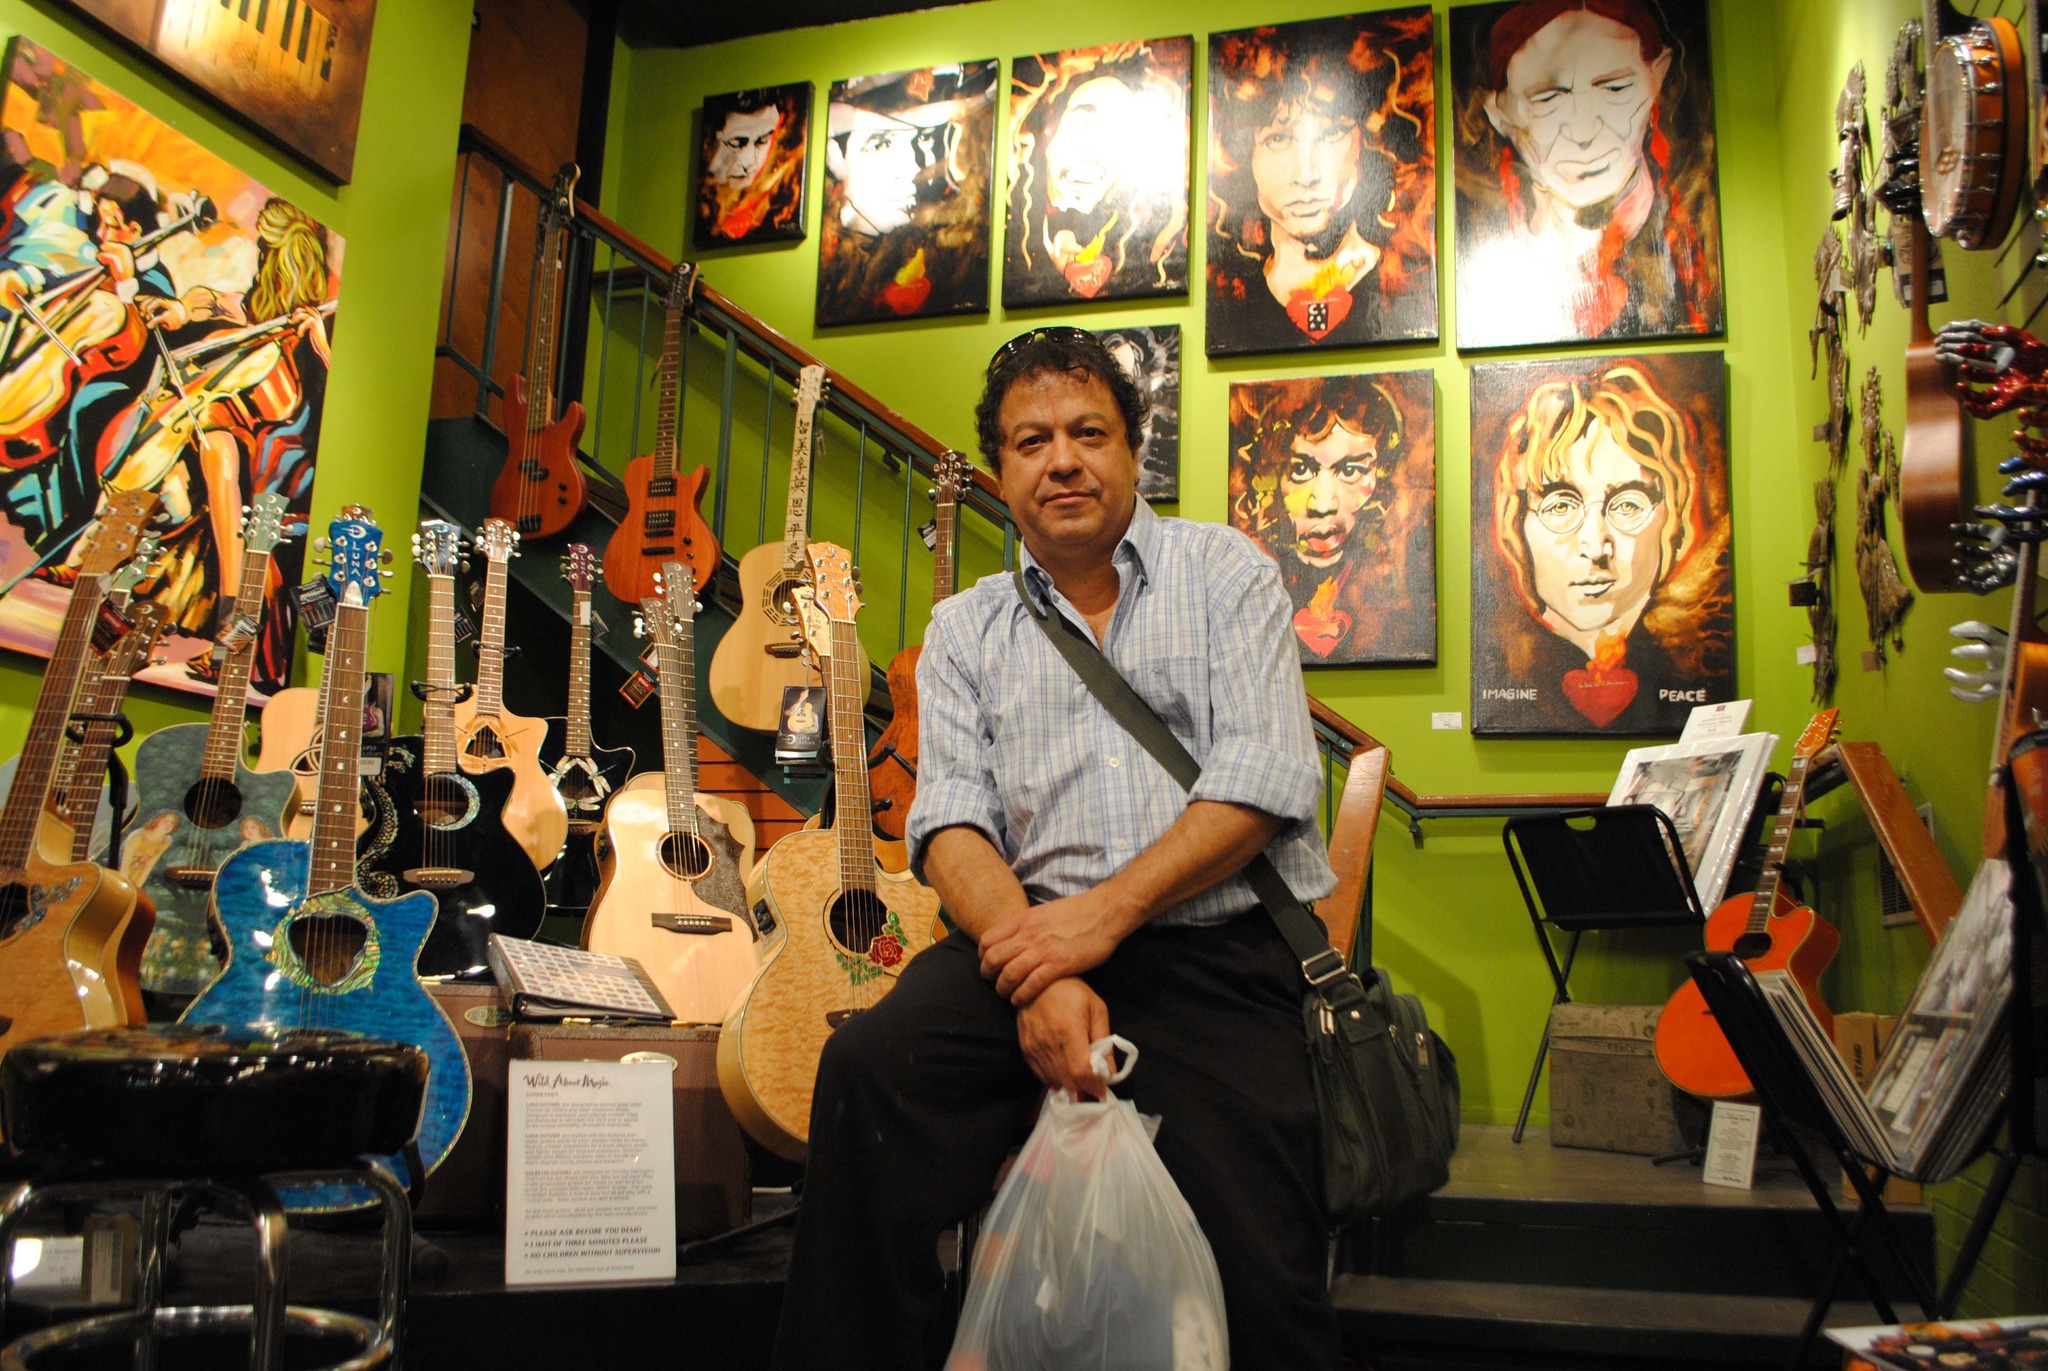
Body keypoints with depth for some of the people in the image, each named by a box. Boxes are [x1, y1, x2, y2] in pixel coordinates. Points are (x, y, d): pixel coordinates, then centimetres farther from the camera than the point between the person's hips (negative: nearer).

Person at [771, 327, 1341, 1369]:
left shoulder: (1222, 570, 10)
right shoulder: (965, 628, 17)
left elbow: (1266, 777, -4)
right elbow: (952, 818, 4)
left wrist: (1100, 915, -15)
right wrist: (1040, 968, -16)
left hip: (1223, 944, -2)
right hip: (1035, 935, 2)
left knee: (1256, 1275, -21)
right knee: (869, 1065, -26)